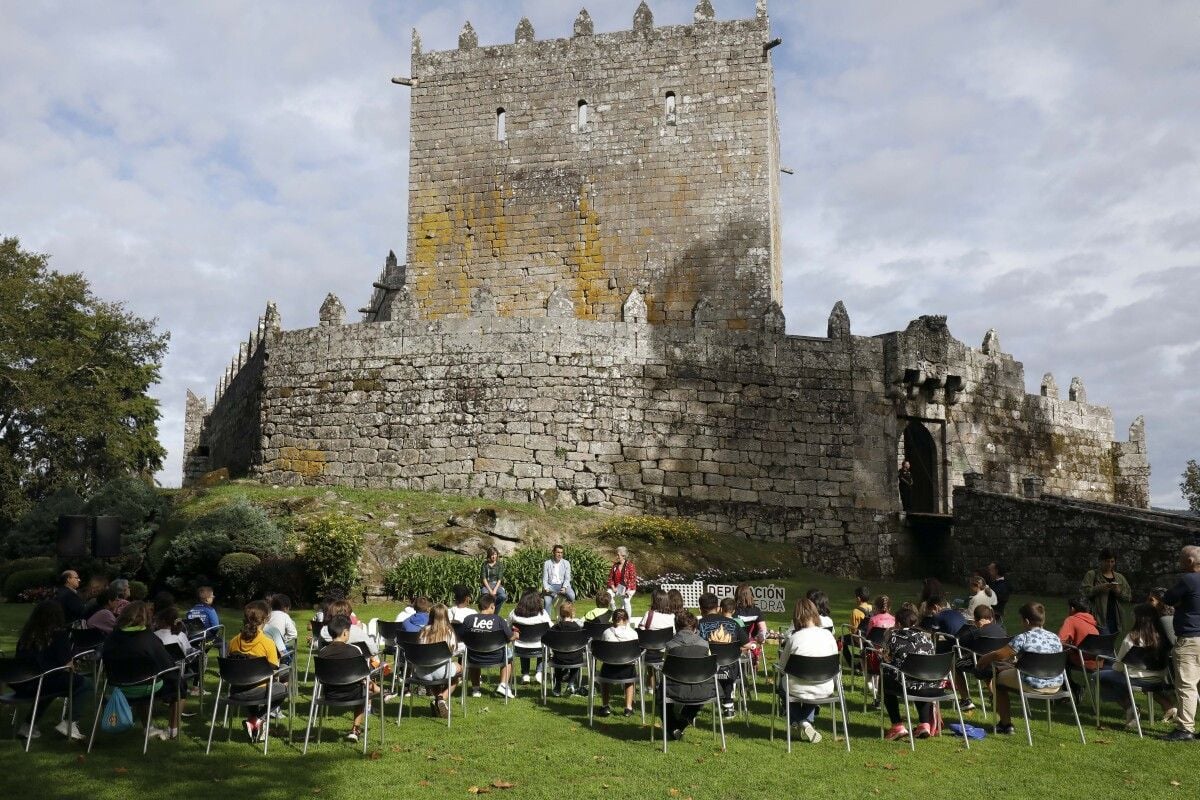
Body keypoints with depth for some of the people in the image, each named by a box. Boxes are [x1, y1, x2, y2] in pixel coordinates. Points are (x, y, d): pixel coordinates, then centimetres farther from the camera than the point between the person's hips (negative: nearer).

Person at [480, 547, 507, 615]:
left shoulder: (500, 564, 6)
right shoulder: (485, 564, 4)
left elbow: (500, 579, 0)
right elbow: (484, 578, -2)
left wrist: (495, 590, -16)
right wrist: (490, 590, -16)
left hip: (497, 584, 1)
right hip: (487, 584, -1)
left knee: (503, 596, -32)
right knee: (485, 595, -38)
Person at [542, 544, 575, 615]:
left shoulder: (566, 563, 4)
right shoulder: (547, 563, 2)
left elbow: (567, 578, 0)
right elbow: (544, 579, 2)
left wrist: (564, 587, -19)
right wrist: (546, 588, -17)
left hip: (563, 585, 0)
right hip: (551, 586, 0)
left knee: (571, 596, -30)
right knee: (547, 601, -29)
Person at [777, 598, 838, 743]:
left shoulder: (794, 638, -16)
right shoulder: (828, 635, -8)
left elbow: (782, 666, -5)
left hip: (798, 690, -3)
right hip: (825, 690, 3)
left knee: (782, 685, 31)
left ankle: (802, 722, 19)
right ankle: (808, 721, 27)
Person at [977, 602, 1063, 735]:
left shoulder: (1023, 638, -13)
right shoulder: (1056, 638, 5)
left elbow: (999, 655, -10)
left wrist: (984, 658, 12)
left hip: (1033, 686, -7)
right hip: (1055, 686, 7)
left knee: (998, 679, 17)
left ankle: (1006, 725, 17)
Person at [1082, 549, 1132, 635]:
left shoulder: (1119, 577, 17)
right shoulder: (1092, 574, 3)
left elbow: (1128, 597, 14)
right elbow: (1083, 591, -6)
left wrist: (1118, 591, -6)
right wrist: (1099, 588, -18)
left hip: (1115, 618, 5)